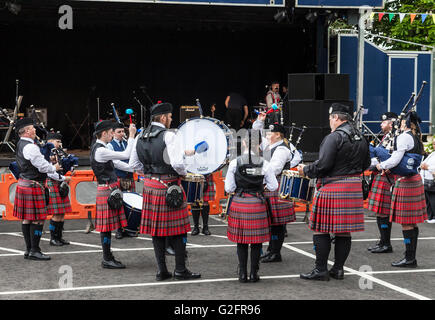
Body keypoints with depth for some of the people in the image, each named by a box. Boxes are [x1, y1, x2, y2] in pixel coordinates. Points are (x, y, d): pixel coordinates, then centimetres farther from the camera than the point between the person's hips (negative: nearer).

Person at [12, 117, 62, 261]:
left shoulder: (20, 145, 14)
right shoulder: (31, 147, -19)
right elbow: (43, 166, -19)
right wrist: (54, 168, 2)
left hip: (23, 184, 10)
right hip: (33, 186, -10)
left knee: (27, 219, 12)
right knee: (38, 219, -5)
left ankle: (29, 249, 18)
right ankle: (34, 251, -2)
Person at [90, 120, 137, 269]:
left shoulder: (99, 148, 14)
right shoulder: (101, 150, -18)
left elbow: (115, 162, 22)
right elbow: (126, 155, -21)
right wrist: (131, 136, -13)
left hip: (109, 188, 10)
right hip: (107, 190, -10)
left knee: (107, 225, 13)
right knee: (106, 225, -5)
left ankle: (108, 256, 19)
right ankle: (107, 260, -1)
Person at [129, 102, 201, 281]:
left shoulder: (140, 137, 8)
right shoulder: (168, 136, -14)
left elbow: (133, 164, 12)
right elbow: (177, 163, -22)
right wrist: (184, 173, -3)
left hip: (149, 185, 7)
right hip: (169, 185, -7)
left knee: (157, 228, 10)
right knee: (178, 228, 2)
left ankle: (161, 271, 13)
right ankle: (180, 270, 6)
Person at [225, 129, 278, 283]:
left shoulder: (234, 163, -5)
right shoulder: (264, 164, -5)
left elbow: (229, 188, -4)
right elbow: (273, 187, -2)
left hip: (239, 204, 1)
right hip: (257, 204, -1)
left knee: (241, 241, 10)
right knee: (257, 240, 9)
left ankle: (243, 273, 12)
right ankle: (254, 273, 11)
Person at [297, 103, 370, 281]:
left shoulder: (334, 137, -15)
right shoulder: (361, 137, 10)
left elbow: (323, 164, -20)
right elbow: (366, 163, 18)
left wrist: (305, 170, -4)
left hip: (333, 187, -8)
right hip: (354, 187, 8)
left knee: (321, 230, 0)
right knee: (344, 231, 11)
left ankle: (321, 269, 2)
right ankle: (338, 269, 15)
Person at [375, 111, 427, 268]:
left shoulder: (404, 137, -14)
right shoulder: (416, 138, 14)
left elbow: (395, 160, -19)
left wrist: (381, 166, -2)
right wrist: (389, 168, 17)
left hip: (405, 182, -9)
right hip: (415, 179, 9)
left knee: (406, 223, -5)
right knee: (412, 222, 12)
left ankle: (409, 259, -2)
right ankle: (411, 256, 17)